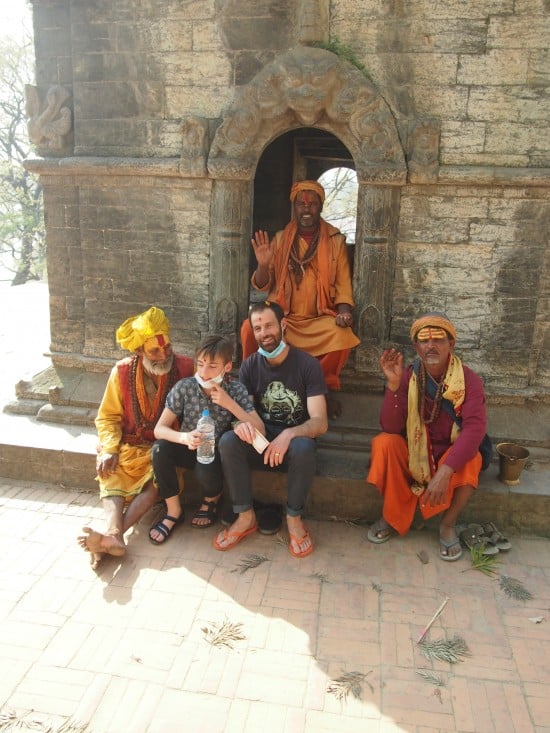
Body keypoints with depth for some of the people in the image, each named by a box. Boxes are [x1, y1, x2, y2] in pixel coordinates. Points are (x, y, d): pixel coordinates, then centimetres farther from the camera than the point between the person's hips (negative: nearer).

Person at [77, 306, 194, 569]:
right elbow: (108, 417, 3)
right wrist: (109, 448, -13)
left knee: (157, 480, -30)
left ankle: (111, 537, -41)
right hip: (129, 445, 2)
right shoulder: (122, 372, -3)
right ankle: (114, 536, -44)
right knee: (110, 473, -26)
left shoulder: (185, 368, -7)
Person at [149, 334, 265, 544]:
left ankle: (211, 499, 6)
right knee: (160, 449, -28)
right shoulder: (184, 388, -15)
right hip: (189, 448, 2)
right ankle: (173, 511, -6)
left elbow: (260, 431, -19)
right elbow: (159, 429, -16)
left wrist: (230, 404, -29)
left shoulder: (236, 390, -15)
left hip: (216, 452, -1)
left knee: (207, 470, -34)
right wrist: (184, 438, -37)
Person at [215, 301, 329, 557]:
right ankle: (246, 517, -13)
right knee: (228, 441, -27)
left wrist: (289, 434, -37)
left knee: (304, 447, -37)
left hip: (295, 440, -3)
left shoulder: (307, 365, -11)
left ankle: (294, 518, -13)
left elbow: (320, 423, -17)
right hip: (261, 440, 3)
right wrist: (241, 423, -30)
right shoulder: (250, 365, 0)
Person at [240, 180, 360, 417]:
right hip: (283, 316, 1)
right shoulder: (280, 239, 9)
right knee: (249, 328, -28)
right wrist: (263, 265, -15)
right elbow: (262, 286, 6)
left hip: (321, 319, 0)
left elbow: (343, 285, 4)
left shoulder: (335, 241, 7)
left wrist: (344, 312, -16)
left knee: (343, 336, -32)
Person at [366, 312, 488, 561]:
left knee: (471, 459, -32)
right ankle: (391, 516, -5)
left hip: (450, 455, -1)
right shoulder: (408, 377, -12)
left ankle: (448, 525, -7)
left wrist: (445, 472, -40)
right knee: (383, 443, -27)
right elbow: (390, 427, -19)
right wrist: (393, 384, -34)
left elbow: (475, 428, -29)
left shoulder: (469, 380, -16)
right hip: (411, 454, 1)